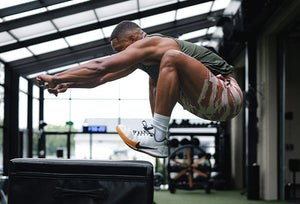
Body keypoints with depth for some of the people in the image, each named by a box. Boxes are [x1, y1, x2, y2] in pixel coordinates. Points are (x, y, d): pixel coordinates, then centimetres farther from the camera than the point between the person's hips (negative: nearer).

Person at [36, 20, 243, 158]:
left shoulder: (148, 44, -11)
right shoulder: (142, 56, 18)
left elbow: (100, 67, -14)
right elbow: (102, 77, 22)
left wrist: (56, 78, -9)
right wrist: (67, 84, 15)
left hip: (228, 96, -10)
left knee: (171, 58, -27)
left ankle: (158, 137, -25)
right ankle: (157, 135, 10)